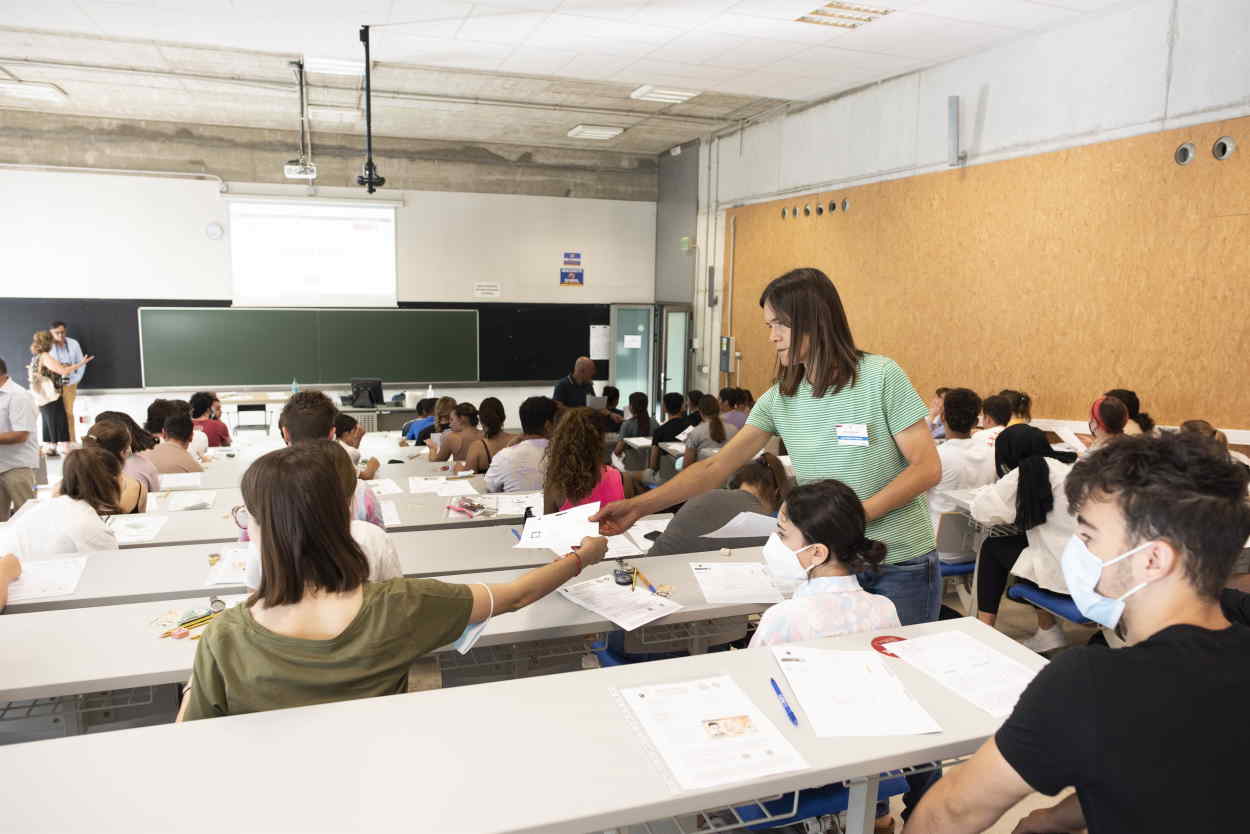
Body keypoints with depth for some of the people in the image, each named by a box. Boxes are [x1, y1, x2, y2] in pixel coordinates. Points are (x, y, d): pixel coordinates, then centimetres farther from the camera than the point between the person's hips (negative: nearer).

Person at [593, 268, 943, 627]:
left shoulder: (881, 376, -12)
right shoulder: (779, 399, -1)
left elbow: (927, 467, -12)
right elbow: (715, 468, -5)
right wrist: (638, 506, -14)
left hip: (901, 566, -3)